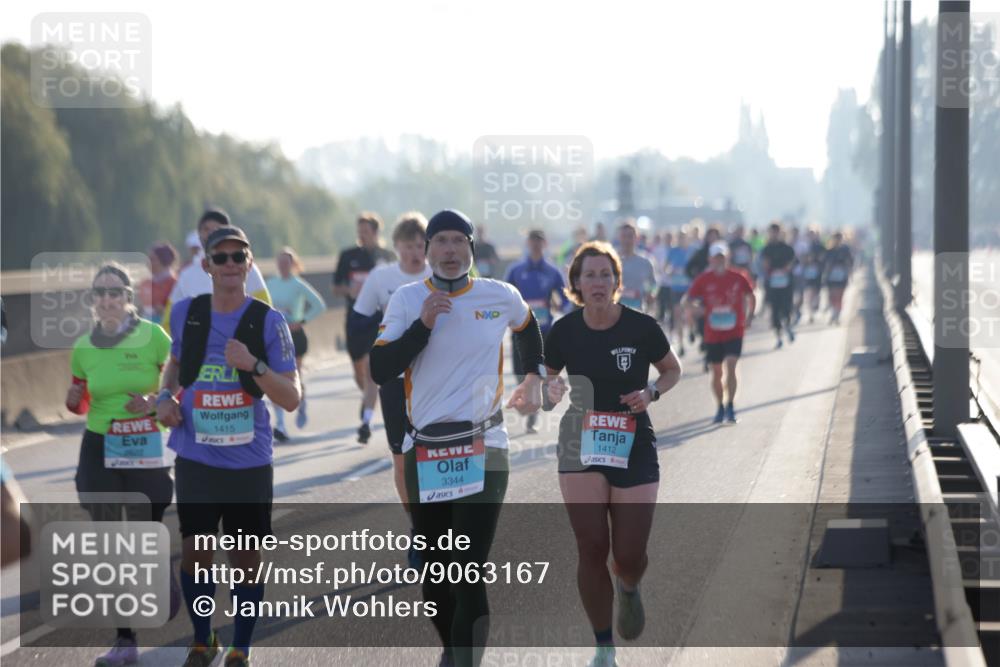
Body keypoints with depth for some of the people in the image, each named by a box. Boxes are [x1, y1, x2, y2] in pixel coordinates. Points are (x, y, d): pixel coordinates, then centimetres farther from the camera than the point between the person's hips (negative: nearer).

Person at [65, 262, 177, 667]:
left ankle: (170, 593, 34)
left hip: (144, 450, -3)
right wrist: (73, 400, -7)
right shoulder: (83, 347, 4)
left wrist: (155, 402, -19)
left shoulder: (152, 336, -8)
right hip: (98, 452, 3)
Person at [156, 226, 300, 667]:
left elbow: (292, 400, -8)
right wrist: (165, 395, 3)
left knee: (246, 558, 5)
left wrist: (254, 366, -23)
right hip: (195, 460, 2)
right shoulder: (185, 313, 1)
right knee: (194, 552, 5)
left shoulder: (268, 321, -7)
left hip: (250, 462, -2)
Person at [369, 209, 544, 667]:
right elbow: (379, 371, -9)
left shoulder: (501, 297, 2)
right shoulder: (408, 299, 0)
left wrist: (534, 378, 20)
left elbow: (528, 327, 26)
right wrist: (423, 326, -16)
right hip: (425, 452, 2)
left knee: (469, 574, -14)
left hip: (483, 450, -2)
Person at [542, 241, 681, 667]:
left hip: (634, 448, -1)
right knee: (591, 547, -7)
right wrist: (551, 390, -15)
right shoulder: (564, 332, -6)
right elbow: (546, 378, 9)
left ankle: (628, 589, 38)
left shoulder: (642, 327, -9)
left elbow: (672, 369, 8)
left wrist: (651, 393, -12)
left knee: (629, 555, -2)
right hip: (581, 446, 1)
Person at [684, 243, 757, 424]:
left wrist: (749, 317, 4)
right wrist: (689, 309, -21)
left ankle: (730, 406, -11)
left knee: (730, 368, -16)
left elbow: (751, 297, 13)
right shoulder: (704, 280, -2)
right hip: (712, 333, 1)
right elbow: (688, 298, -3)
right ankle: (720, 408, 25)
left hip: (734, 332, -1)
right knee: (716, 373, 9)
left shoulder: (738, 277, -1)